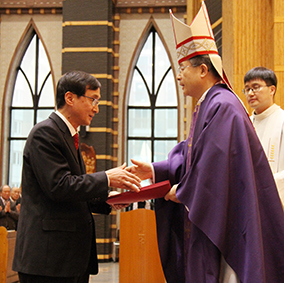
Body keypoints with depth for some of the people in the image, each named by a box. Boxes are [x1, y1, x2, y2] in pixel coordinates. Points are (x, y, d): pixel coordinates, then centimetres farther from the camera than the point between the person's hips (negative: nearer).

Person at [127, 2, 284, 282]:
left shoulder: (223, 107, -18)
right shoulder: (205, 107, 15)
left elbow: (216, 164, -22)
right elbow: (189, 157, 19)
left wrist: (182, 192, -9)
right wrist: (155, 170, 9)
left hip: (222, 222, -10)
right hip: (204, 220, 10)